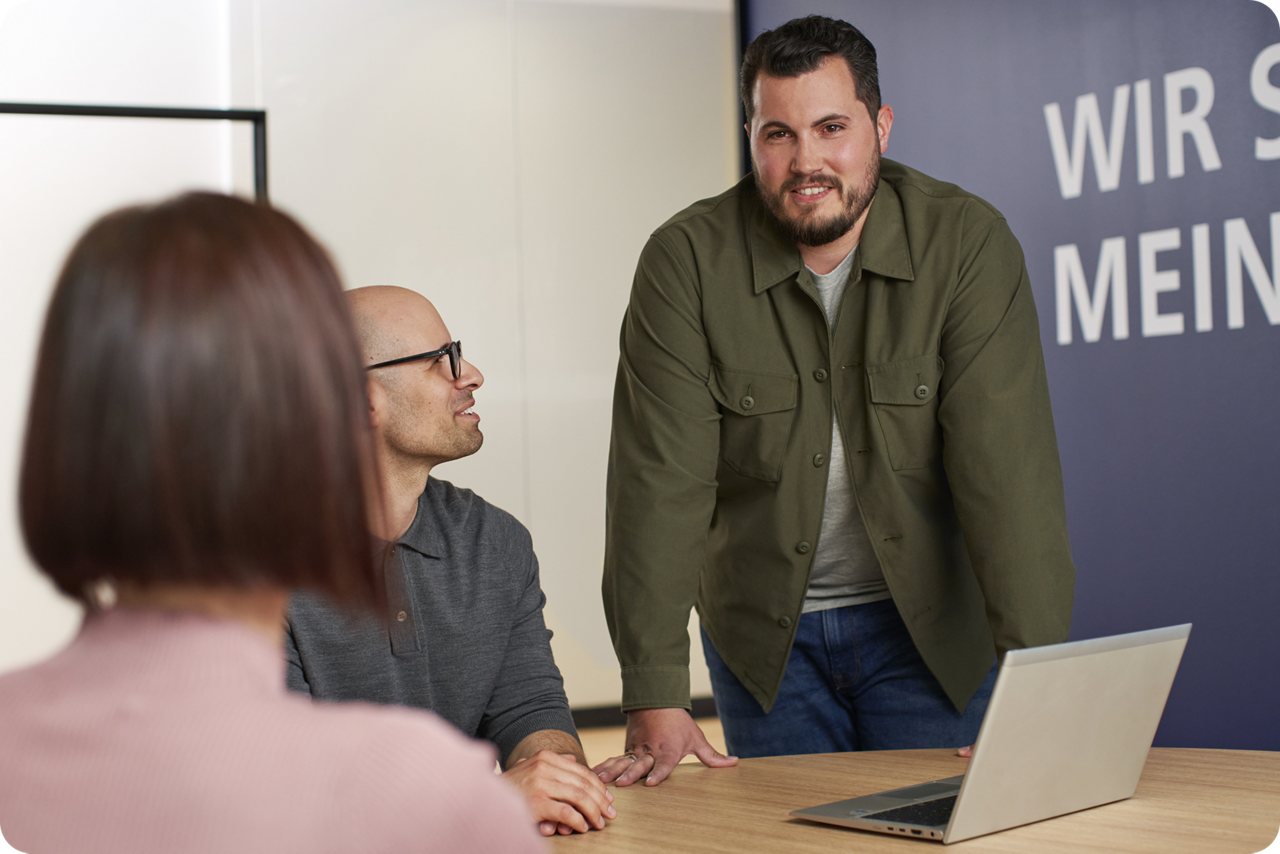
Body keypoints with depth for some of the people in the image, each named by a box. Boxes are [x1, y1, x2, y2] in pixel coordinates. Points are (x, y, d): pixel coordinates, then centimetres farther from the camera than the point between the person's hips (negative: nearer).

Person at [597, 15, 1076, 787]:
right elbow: (661, 477, -19)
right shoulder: (687, 260, -14)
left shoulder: (969, 242, -15)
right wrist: (656, 698, -26)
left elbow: (1007, 463, -21)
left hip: (929, 627, 0)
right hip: (764, 632, 1)